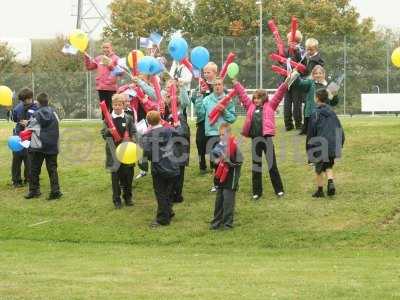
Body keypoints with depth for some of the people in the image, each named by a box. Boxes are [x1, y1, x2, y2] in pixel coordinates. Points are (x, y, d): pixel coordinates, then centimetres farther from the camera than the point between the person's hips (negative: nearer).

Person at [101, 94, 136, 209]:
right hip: (114, 151, -1)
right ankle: (116, 199, 13)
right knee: (115, 176, 4)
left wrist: (132, 141, -13)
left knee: (128, 175, 7)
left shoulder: (128, 118, 2)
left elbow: (134, 133, 5)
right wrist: (108, 131, -19)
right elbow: (103, 134, 2)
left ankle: (128, 197, 24)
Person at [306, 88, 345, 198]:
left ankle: (320, 190, 15)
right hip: (332, 145, 5)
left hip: (320, 146, -4)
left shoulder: (315, 114, -8)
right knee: (328, 166, 19)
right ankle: (331, 182, -6)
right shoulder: (332, 113, 7)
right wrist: (340, 145, 18)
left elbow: (311, 132, -6)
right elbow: (339, 129, 11)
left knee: (319, 168, 10)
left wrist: (309, 148, 1)